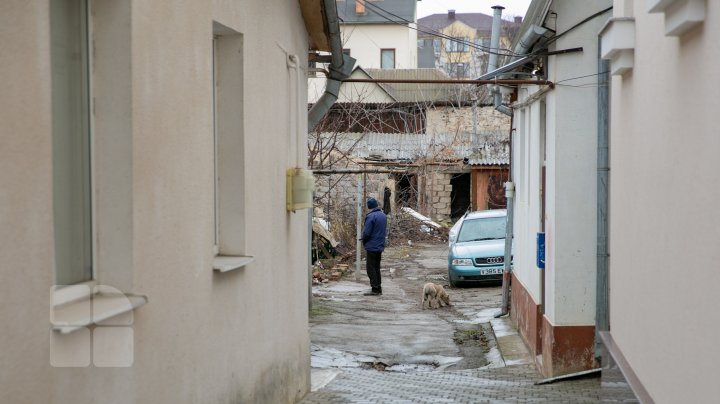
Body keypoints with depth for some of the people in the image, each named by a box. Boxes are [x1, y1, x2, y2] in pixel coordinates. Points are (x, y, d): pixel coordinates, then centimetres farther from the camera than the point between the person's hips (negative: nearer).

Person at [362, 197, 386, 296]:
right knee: (377, 268, 16)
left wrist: (364, 242, -1)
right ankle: (379, 288, 18)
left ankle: (375, 289, -5)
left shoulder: (371, 216, -18)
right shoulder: (383, 215, 9)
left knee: (371, 269, -3)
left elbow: (366, 233, -19)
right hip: (380, 247, 8)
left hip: (372, 247, -8)